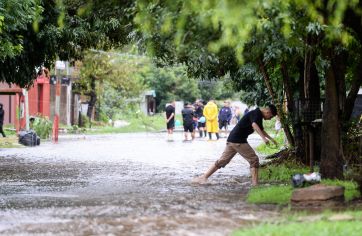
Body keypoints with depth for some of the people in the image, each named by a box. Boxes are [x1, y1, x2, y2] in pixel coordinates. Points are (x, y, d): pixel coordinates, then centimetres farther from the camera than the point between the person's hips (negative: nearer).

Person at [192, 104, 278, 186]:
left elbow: (261, 130, 36)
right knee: (254, 160, -5)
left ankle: (203, 177, 10)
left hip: (232, 140, 9)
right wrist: (264, 138, -43)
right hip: (238, 141, -9)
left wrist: (271, 138, 38)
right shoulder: (256, 113, -12)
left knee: (222, 161, 10)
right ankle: (255, 184, -9)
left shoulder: (258, 115, 18)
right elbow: (254, 125, -33)